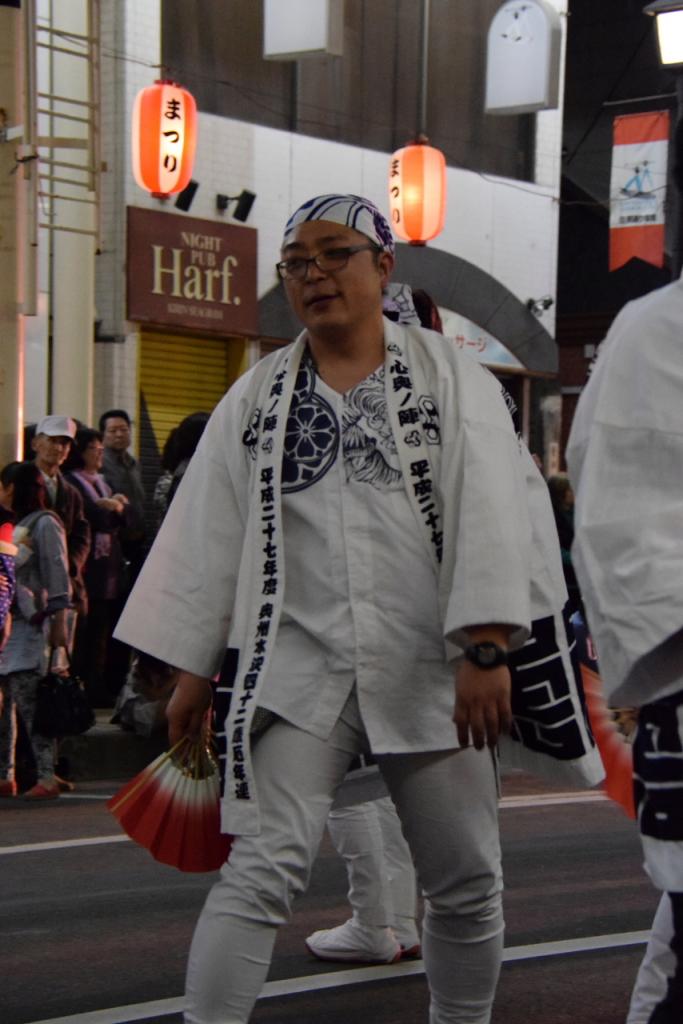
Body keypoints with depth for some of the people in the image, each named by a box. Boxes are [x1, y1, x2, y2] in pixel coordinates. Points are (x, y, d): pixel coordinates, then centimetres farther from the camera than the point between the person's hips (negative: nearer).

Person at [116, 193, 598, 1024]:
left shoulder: (450, 377, 3)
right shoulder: (255, 397, 10)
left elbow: (490, 515, -7)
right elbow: (207, 534, 11)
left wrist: (486, 650, -17)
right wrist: (191, 668, 8)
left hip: (428, 670, 0)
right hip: (295, 666, 1)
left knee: (468, 884, 8)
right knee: (262, 871, -11)